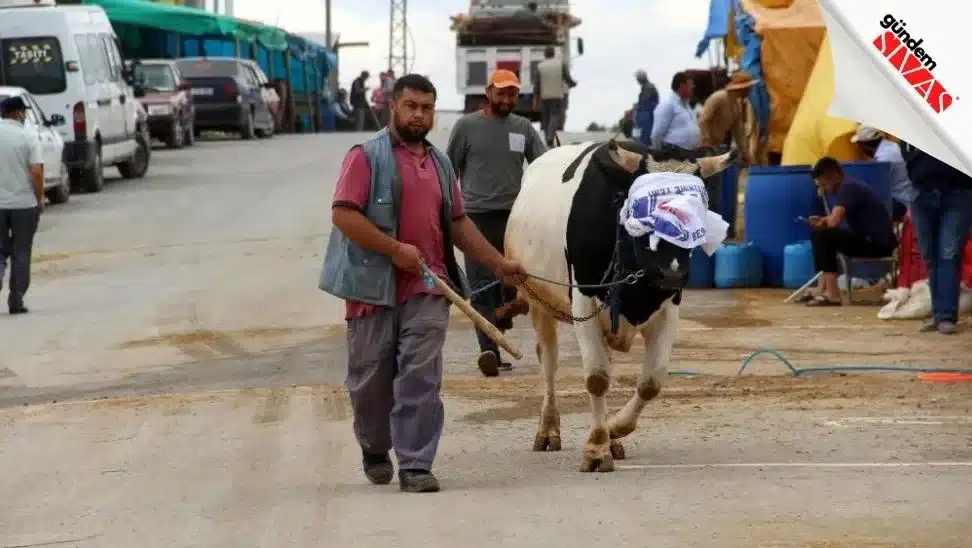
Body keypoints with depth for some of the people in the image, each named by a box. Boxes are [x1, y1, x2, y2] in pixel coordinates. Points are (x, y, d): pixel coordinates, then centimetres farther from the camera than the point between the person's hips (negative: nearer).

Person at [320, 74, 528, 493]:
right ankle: (374, 450, 32)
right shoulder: (367, 156, -3)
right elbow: (343, 214, -13)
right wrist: (395, 250, -16)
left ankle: (415, 466, -7)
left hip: (427, 287, 4)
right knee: (371, 376, 8)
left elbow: (457, 223, 24)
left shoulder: (440, 164, 17)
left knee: (421, 377, -7)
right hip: (374, 285, -4)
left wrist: (498, 263, 17)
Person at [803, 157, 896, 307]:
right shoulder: (848, 186, 15)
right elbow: (836, 219, 24)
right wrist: (822, 221, 4)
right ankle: (822, 289, 11)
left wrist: (823, 222, -1)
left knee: (821, 235, -18)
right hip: (870, 240, 11)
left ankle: (832, 293, -19)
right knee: (823, 235, 19)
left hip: (878, 243, -11)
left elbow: (834, 221, -24)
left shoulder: (848, 188, -15)